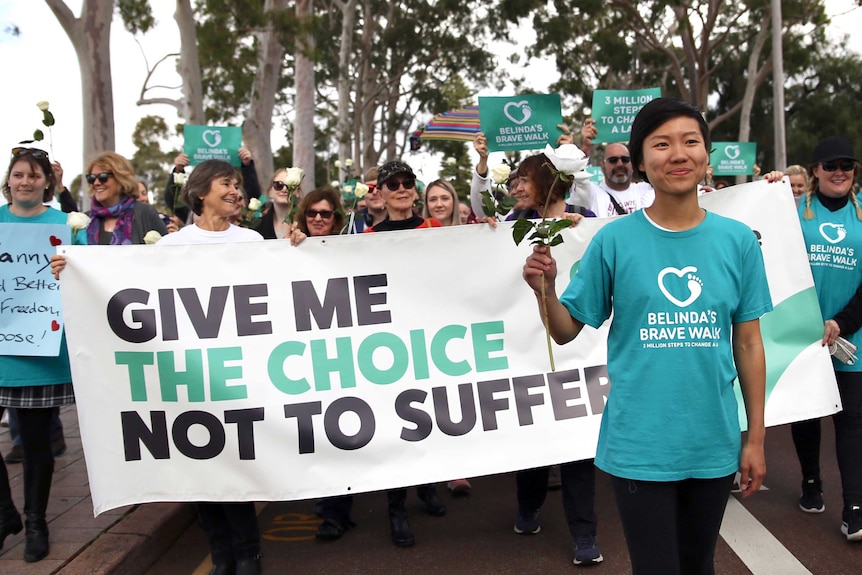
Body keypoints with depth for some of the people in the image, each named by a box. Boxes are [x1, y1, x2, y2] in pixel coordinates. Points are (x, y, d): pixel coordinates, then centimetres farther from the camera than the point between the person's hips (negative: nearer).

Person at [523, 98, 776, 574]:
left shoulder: (738, 240, -1)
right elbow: (566, 331, -3)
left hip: (714, 444, 3)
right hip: (639, 446, -3)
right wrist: (543, 289, -23)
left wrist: (756, 437, 6)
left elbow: (748, 344, 4)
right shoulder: (614, 240, -8)